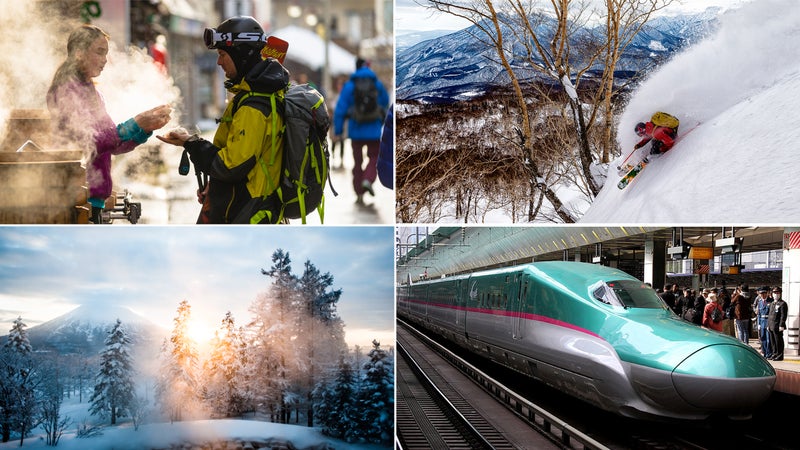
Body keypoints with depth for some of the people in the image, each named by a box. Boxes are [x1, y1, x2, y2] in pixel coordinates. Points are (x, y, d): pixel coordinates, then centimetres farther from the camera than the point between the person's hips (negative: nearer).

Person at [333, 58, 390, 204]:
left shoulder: (349, 85, -4)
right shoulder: (377, 84, 1)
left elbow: (340, 109, -7)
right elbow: (385, 103, 17)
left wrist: (337, 130, -2)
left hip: (356, 131, 0)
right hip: (374, 130, 0)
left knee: (357, 162, 12)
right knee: (374, 158, 14)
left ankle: (359, 195, 11)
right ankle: (368, 180, -14)